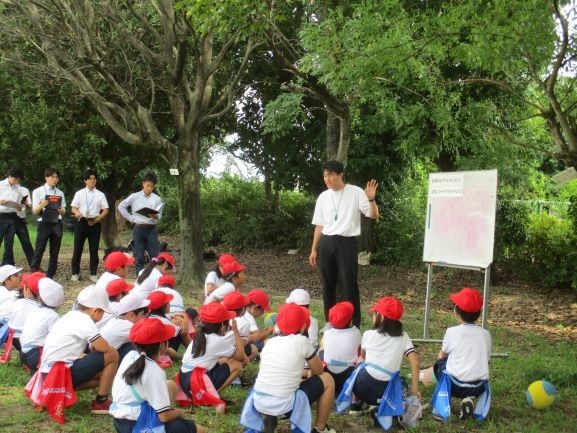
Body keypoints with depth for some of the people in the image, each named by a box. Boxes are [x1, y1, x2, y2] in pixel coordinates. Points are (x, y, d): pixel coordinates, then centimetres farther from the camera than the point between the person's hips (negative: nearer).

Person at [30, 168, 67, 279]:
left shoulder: (60, 193, 9)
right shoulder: (38, 191, -2)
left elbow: (64, 210, 14)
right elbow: (34, 211, -5)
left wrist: (62, 210, -10)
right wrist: (41, 205, -26)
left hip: (57, 224, 4)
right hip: (44, 224, -4)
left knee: (55, 252, 8)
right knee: (39, 251, -3)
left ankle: (50, 276, 16)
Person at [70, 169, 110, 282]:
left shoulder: (100, 195, 7)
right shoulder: (79, 193, 6)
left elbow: (105, 210, 5)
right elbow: (73, 208, 5)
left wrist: (97, 220, -9)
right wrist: (77, 213, -18)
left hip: (95, 223, 1)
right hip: (81, 222, 0)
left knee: (94, 249, 3)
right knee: (78, 248, 2)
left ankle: (93, 274, 10)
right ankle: (75, 273, 10)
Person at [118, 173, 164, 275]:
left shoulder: (157, 199, 4)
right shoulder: (135, 196, 4)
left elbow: (159, 216, 1)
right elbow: (121, 206, 7)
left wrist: (155, 217, -21)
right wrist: (130, 218, 2)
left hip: (151, 229, 0)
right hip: (138, 229, 0)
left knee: (155, 256, -4)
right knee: (139, 257, 4)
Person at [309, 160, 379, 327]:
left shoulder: (356, 193, -4)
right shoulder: (323, 197, 9)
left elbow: (374, 215, -8)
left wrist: (371, 199, -27)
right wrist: (314, 250, 13)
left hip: (346, 243, -5)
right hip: (326, 243, 5)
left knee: (349, 286, -6)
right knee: (328, 285, 11)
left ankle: (354, 325, 2)